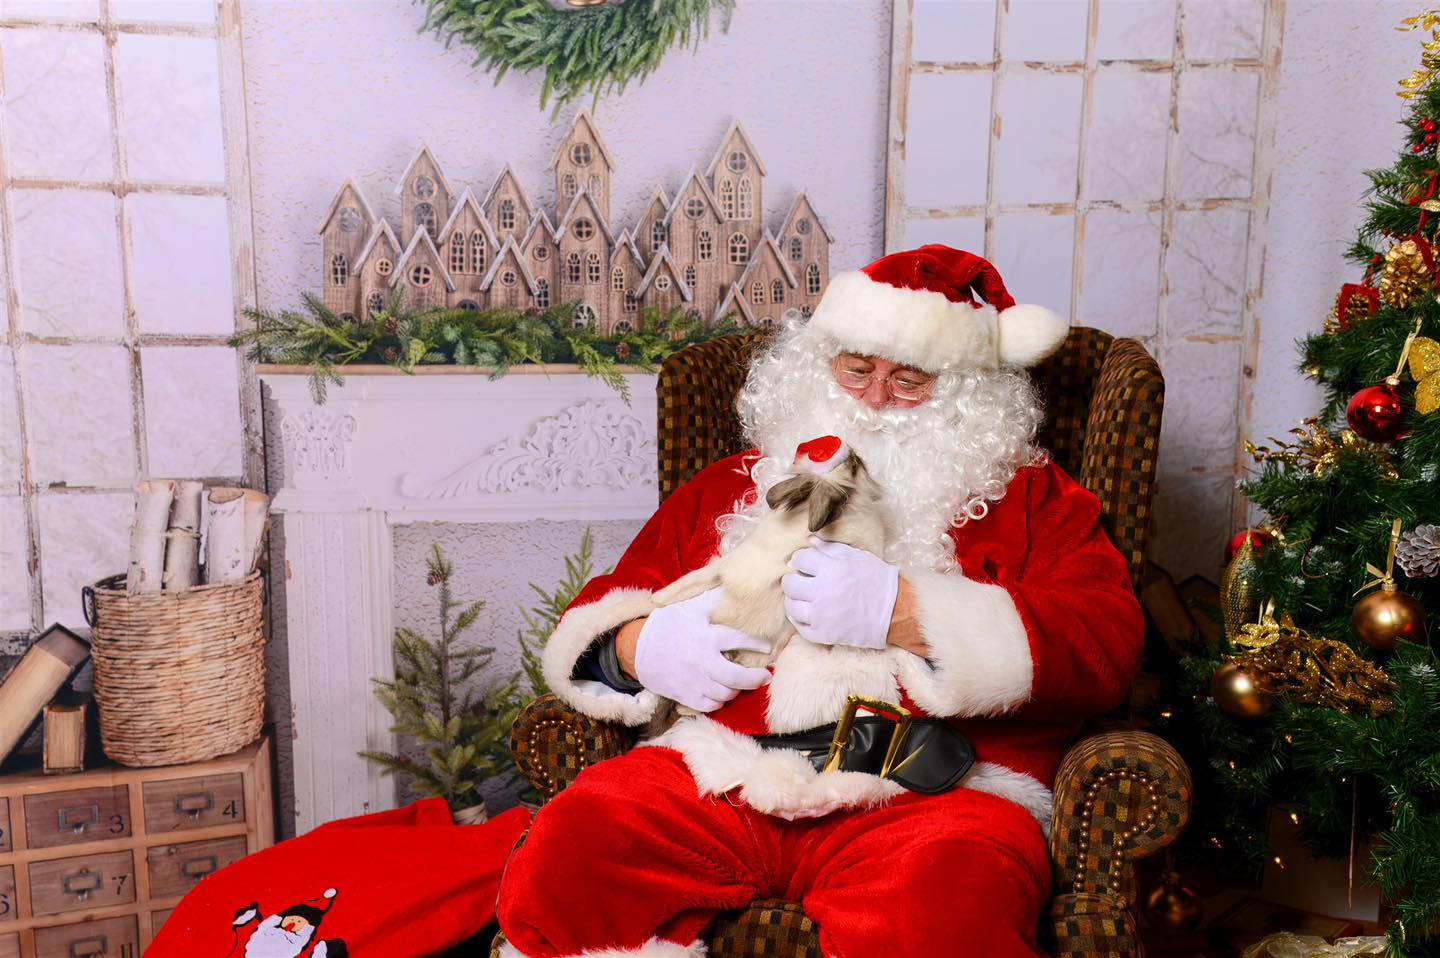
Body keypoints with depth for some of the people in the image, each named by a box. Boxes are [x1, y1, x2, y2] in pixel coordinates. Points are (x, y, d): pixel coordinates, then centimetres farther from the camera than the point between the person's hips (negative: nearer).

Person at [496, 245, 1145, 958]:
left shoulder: (1034, 498, 17)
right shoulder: (730, 487, 24)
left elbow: (1108, 647, -1)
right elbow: (598, 617, 26)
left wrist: (902, 613, -11)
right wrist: (639, 647, 0)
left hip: (926, 793, -2)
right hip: (720, 771, 3)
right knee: (557, 861, -24)